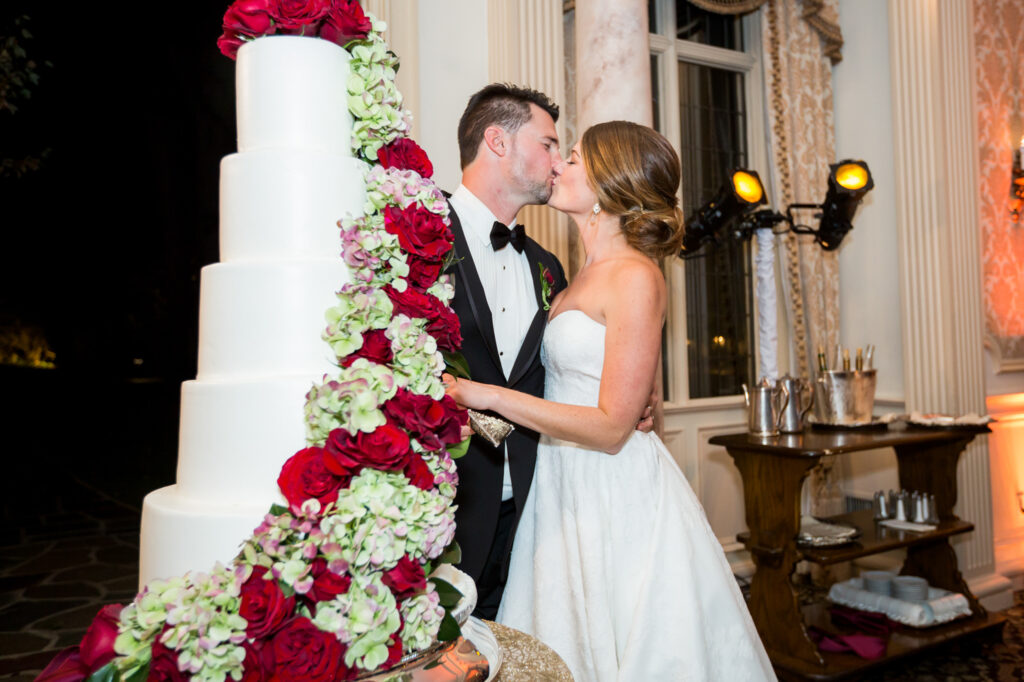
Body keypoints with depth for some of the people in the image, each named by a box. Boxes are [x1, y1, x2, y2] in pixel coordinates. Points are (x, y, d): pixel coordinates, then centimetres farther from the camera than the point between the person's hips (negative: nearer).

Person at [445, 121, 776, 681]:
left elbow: (611, 426, -19)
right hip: (567, 488, 8)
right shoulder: (584, 275, 10)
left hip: (615, 492, -8)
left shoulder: (635, 276, -16)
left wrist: (491, 396, -19)